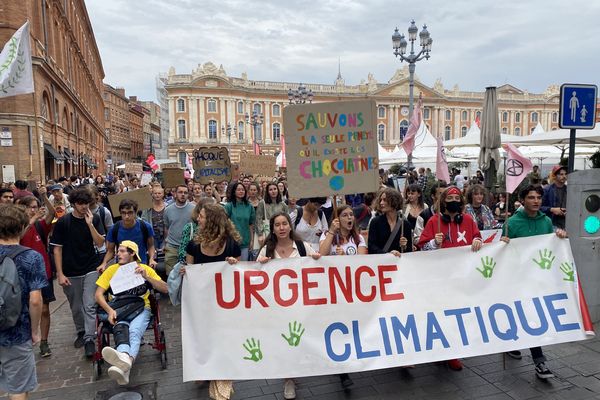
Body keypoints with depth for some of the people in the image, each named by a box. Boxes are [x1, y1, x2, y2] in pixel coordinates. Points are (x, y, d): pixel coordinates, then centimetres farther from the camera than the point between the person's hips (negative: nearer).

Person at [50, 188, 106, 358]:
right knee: (76, 307, 14)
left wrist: (90, 224, -19)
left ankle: (89, 339, -1)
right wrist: (60, 273, -7)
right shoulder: (63, 222, -5)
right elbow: (57, 248, -3)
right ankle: (81, 332, 34)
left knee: (89, 305, -7)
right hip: (70, 272, 1)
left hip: (91, 269, -1)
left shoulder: (95, 219, -2)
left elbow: (100, 243, -8)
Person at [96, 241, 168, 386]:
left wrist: (146, 277, -13)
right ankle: (124, 358, -65)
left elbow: (165, 289, 1)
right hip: (118, 311, 1)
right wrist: (110, 310, -14)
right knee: (120, 328, -34)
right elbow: (98, 294, 5)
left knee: (134, 331, -33)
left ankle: (124, 363, -62)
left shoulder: (145, 269, 7)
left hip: (140, 308, -1)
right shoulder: (112, 270, 11)